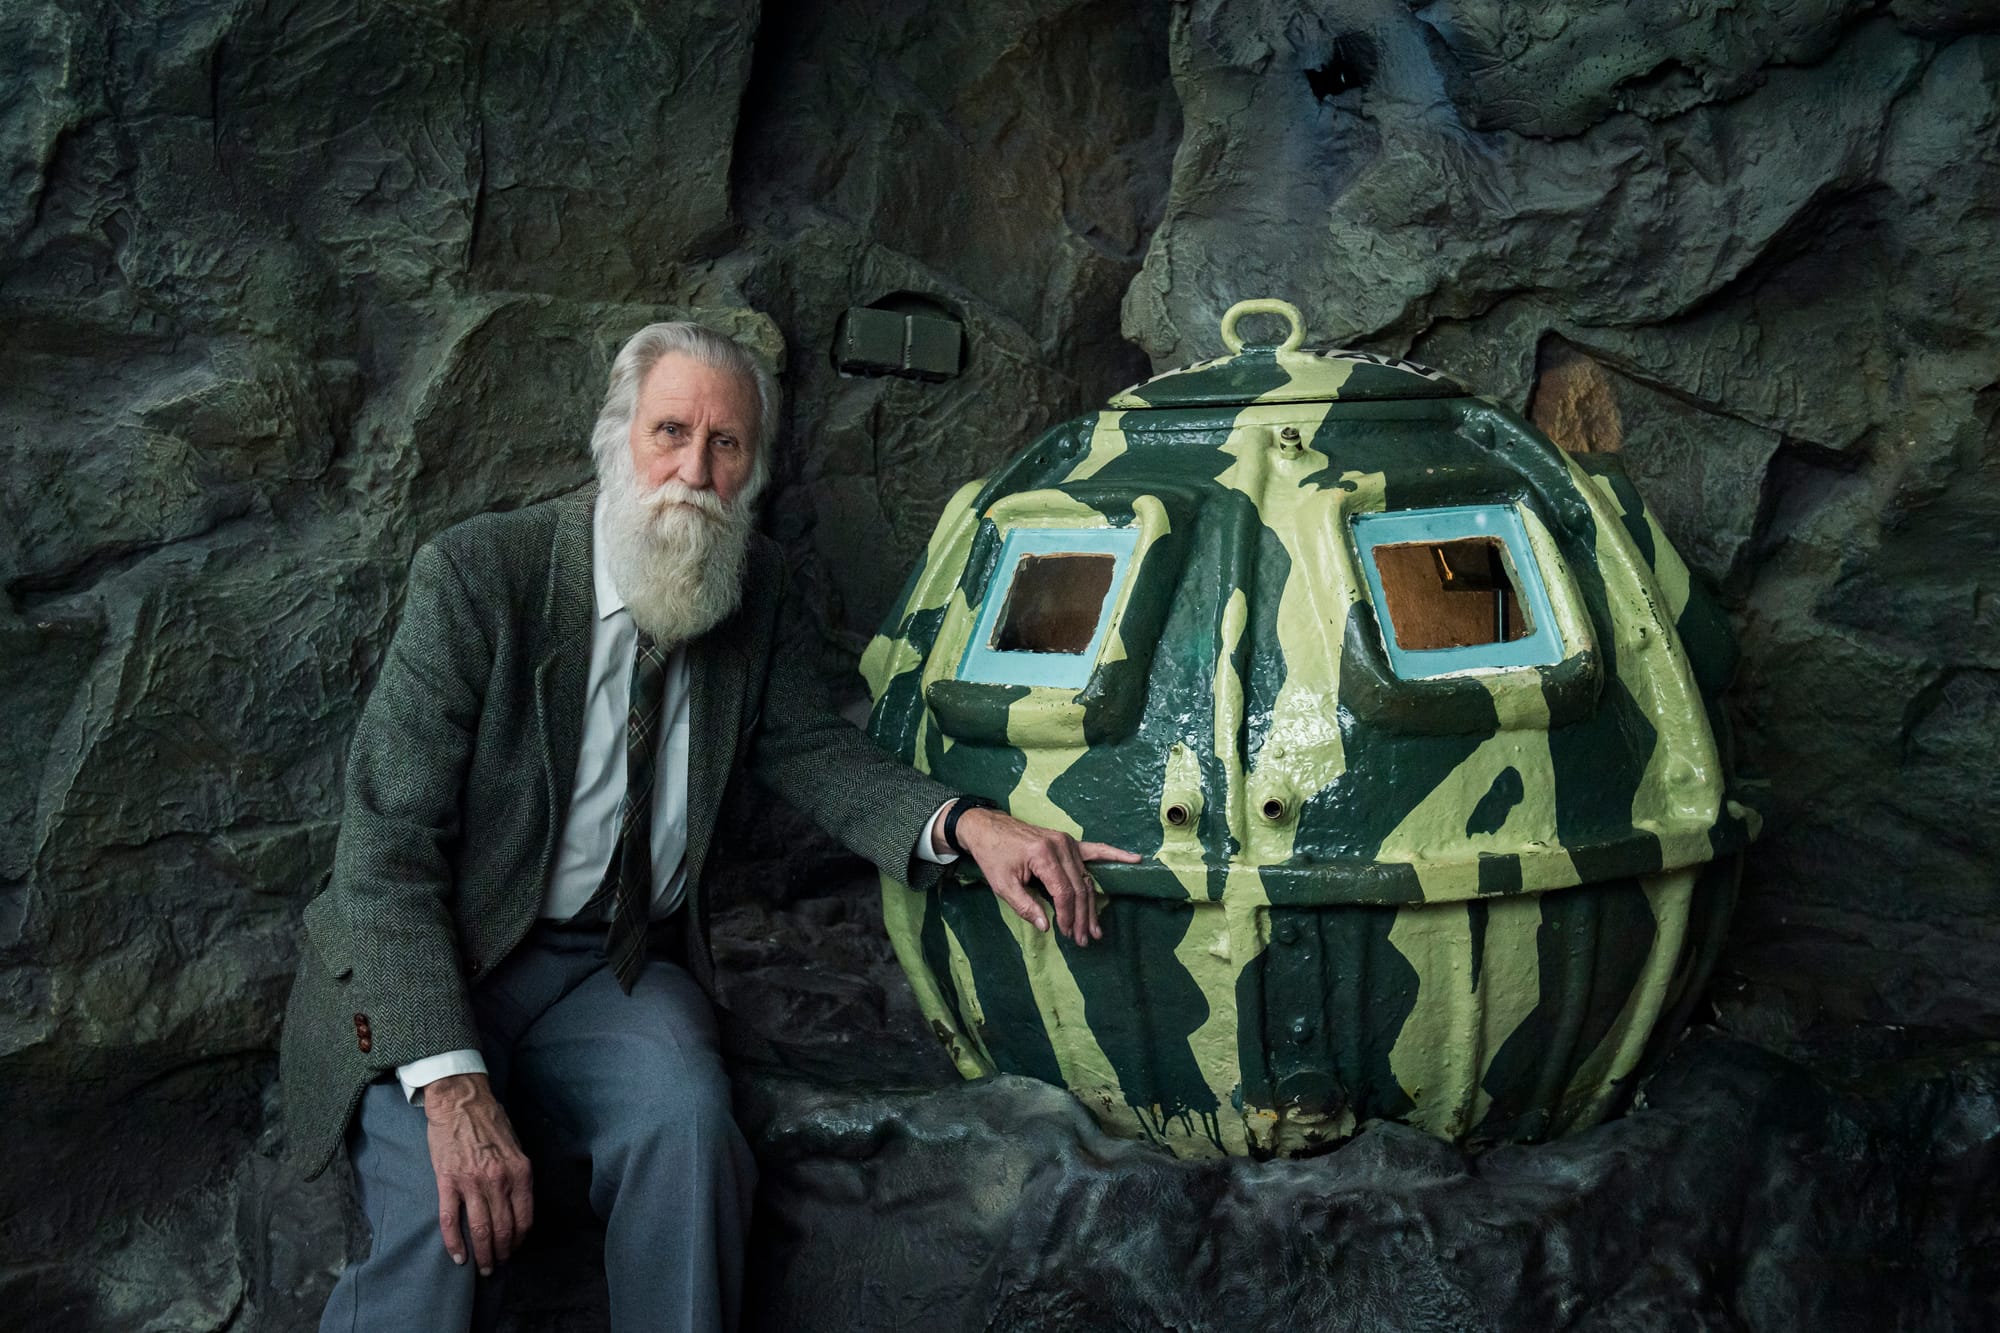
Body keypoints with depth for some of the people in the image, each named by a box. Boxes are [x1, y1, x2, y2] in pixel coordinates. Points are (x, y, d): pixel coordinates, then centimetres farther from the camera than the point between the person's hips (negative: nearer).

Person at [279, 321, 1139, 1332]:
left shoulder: (751, 589, 1)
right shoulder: (478, 574, -14)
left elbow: (807, 749, 9)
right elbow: (387, 842, -17)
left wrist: (963, 823, -13)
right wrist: (451, 1083, -28)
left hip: (620, 966, 3)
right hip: (428, 970, -3)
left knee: (685, 1125, -27)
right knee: (443, 1209, -28)